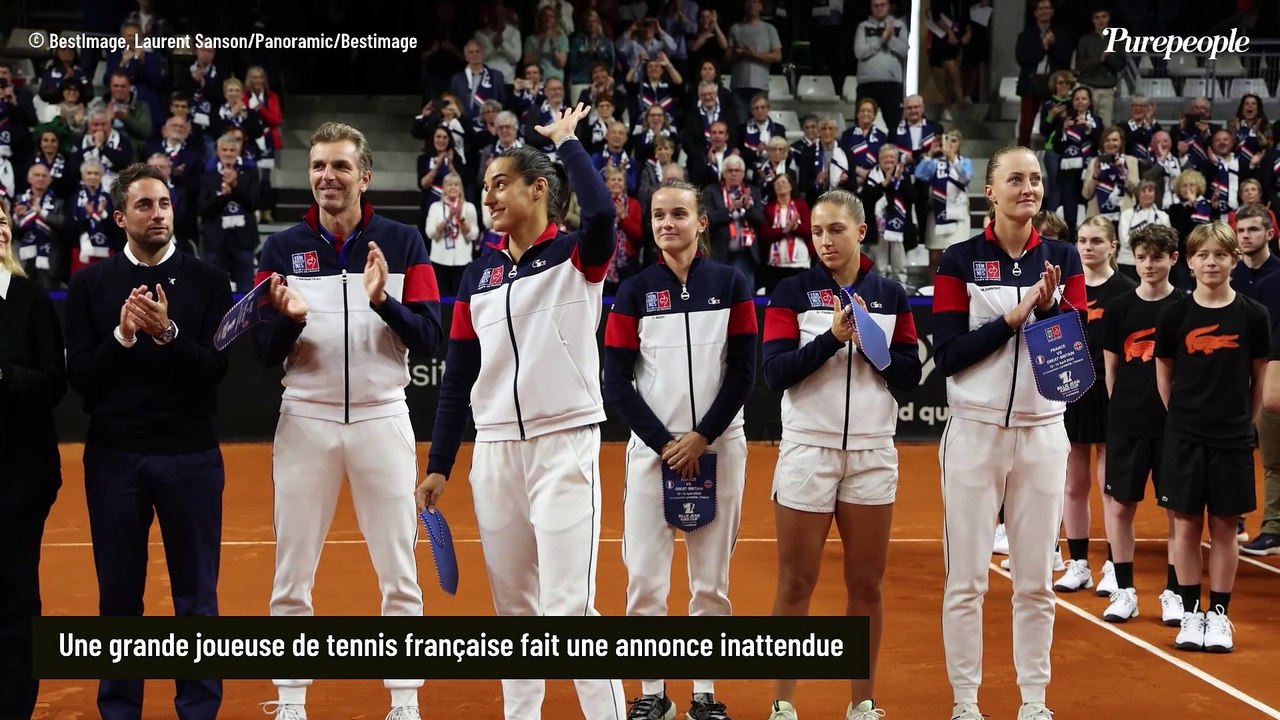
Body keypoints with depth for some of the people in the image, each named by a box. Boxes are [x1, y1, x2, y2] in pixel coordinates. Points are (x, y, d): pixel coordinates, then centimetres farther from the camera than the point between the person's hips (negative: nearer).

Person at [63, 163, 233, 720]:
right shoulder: (90, 284, 5)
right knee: (119, 593, 9)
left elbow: (218, 369, -6)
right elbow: (79, 377, 0)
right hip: (114, 456, 1)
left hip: (190, 455, -1)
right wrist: (122, 335, -16)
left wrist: (167, 333, -21)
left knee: (196, 594, 4)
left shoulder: (207, 281, 2)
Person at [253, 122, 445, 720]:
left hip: (382, 418, -1)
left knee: (400, 575, 2)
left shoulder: (403, 243, 2)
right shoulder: (281, 248, 5)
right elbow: (265, 354, 2)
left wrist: (384, 301, -20)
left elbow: (430, 340, -3)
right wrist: (289, 318, -18)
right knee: (292, 577, 5)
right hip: (305, 420, 1)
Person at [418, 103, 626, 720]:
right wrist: (439, 463, 11)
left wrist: (566, 139, -11)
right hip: (494, 452, 6)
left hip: (564, 444, -5)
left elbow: (601, 210, -27)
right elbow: (458, 375, 14)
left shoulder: (577, 255, -2)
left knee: (568, 605, -11)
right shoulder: (479, 272, 12)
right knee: (513, 604, 11)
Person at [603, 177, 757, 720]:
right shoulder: (634, 290, 4)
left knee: (712, 581, 4)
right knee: (645, 580, -3)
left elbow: (744, 374, 1)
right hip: (652, 448, 0)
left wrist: (702, 437, -8)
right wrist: (664, 442, -8)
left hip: (718, 446, 0)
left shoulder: (730, 283, 4)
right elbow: (616, 383, 0)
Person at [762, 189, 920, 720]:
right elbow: (774, 373, -9)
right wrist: (832, 338, -20)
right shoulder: (793, 292, 0)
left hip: (873, 453, 2)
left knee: (867, 584, 6)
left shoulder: (891, 295, 7)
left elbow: (911, 374, 4)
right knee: (796, 584, 0)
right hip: (807, 451, -2)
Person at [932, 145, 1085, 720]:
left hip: (1043, 434, 2)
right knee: (966, 580, 1)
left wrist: (1048, 309, -18)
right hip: (975, 432, -2)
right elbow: (948, 355, -9)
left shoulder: (1062, 258, 5)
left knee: (1036, 582, 8)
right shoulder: (960, 259, -2)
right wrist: (1013, 316, -17)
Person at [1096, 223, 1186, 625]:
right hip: (1126, 422, 1)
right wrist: (1122, 408, 3)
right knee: (1120, 505, 3)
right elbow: (1111, 368, 8)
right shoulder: (1120, 309, 3)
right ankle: (1124, 591, 15)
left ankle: (1174, 592, 15)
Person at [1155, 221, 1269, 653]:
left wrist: (1243, 422, 6)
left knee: (1225, 527, 6)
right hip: (1183, 437, 0)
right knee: (1186, 525, 4)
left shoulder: (1252, 316, -2)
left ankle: (1219, 615, 16)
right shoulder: (1175, 316, -2)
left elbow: (1258, 379, 6)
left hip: (1233, 439, 0)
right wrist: (1183, 416, 5)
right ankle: (1191, 613, 15)